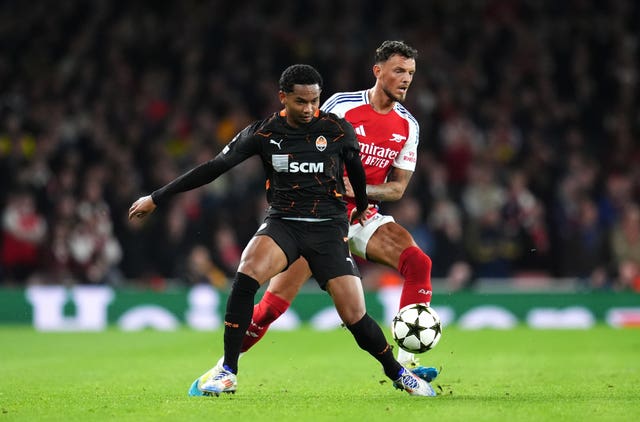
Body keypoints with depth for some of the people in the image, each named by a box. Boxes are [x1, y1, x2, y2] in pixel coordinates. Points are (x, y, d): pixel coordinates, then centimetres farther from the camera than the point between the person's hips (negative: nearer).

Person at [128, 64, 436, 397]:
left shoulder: (338, 130, -6)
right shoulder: (264, 132, -4)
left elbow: (356, 168, 15)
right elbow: (214, 168, 0)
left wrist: (362, 207, 32)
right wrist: (156, 198, 1)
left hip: (328, 228, -1)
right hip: (282, 223, 1)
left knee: (355, 317, -9)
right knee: (245, 275, -30)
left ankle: (397, 372, 20)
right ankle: (227, 373, -20)